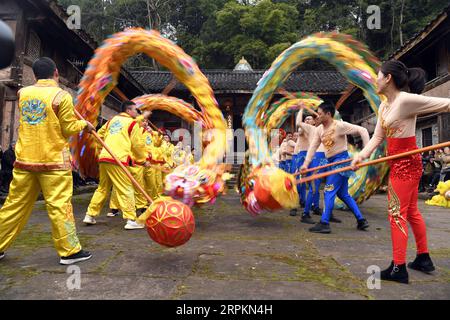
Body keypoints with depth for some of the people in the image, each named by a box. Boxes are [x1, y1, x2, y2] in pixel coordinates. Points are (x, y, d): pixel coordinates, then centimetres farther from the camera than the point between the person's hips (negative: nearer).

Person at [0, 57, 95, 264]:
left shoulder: (23, 93, 9)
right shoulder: (61, 96, -8)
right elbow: (68, 129, -6)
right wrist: (84, 124, 12)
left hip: (25, 159, 5)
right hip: (53, 161, -5)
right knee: (59, 205, -2)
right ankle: (69, 251, 6)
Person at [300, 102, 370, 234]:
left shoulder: (340, 125, -15)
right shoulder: (319, 129, 6)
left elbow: (362, 130, -13)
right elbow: (313, 147, 2)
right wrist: (306, 164, -7)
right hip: (332, 162, 8)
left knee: (329, 191, -11)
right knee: (343, 194, 14)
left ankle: (324, 223, -7)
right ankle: (361, 220, 24)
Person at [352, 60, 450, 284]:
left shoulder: (407, 100, -18)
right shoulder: (384, 107, 9)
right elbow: (377, 137, 4)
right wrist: (362, 155, -9)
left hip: (405, 163, -10)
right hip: (400, 163, 10)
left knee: (397, 213, -4)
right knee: (410, 211, 18)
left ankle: (398, 268, 6)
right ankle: (423, 258, 33)